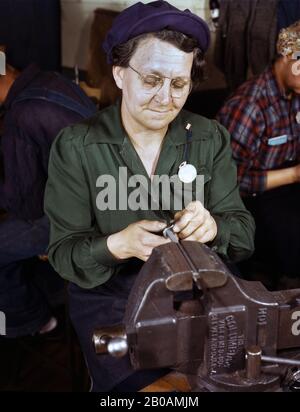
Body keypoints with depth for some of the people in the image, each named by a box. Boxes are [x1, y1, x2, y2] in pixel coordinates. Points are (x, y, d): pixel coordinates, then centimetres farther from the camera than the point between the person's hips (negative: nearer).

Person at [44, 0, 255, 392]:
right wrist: (116, 246, -30)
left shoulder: (211, 139, -3)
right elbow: (63, 253, -9)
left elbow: (244, 233, -3)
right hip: (109, 300, -2)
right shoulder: (75, 147, -9)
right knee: (136, 383, -21)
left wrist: (213, 227, -27)